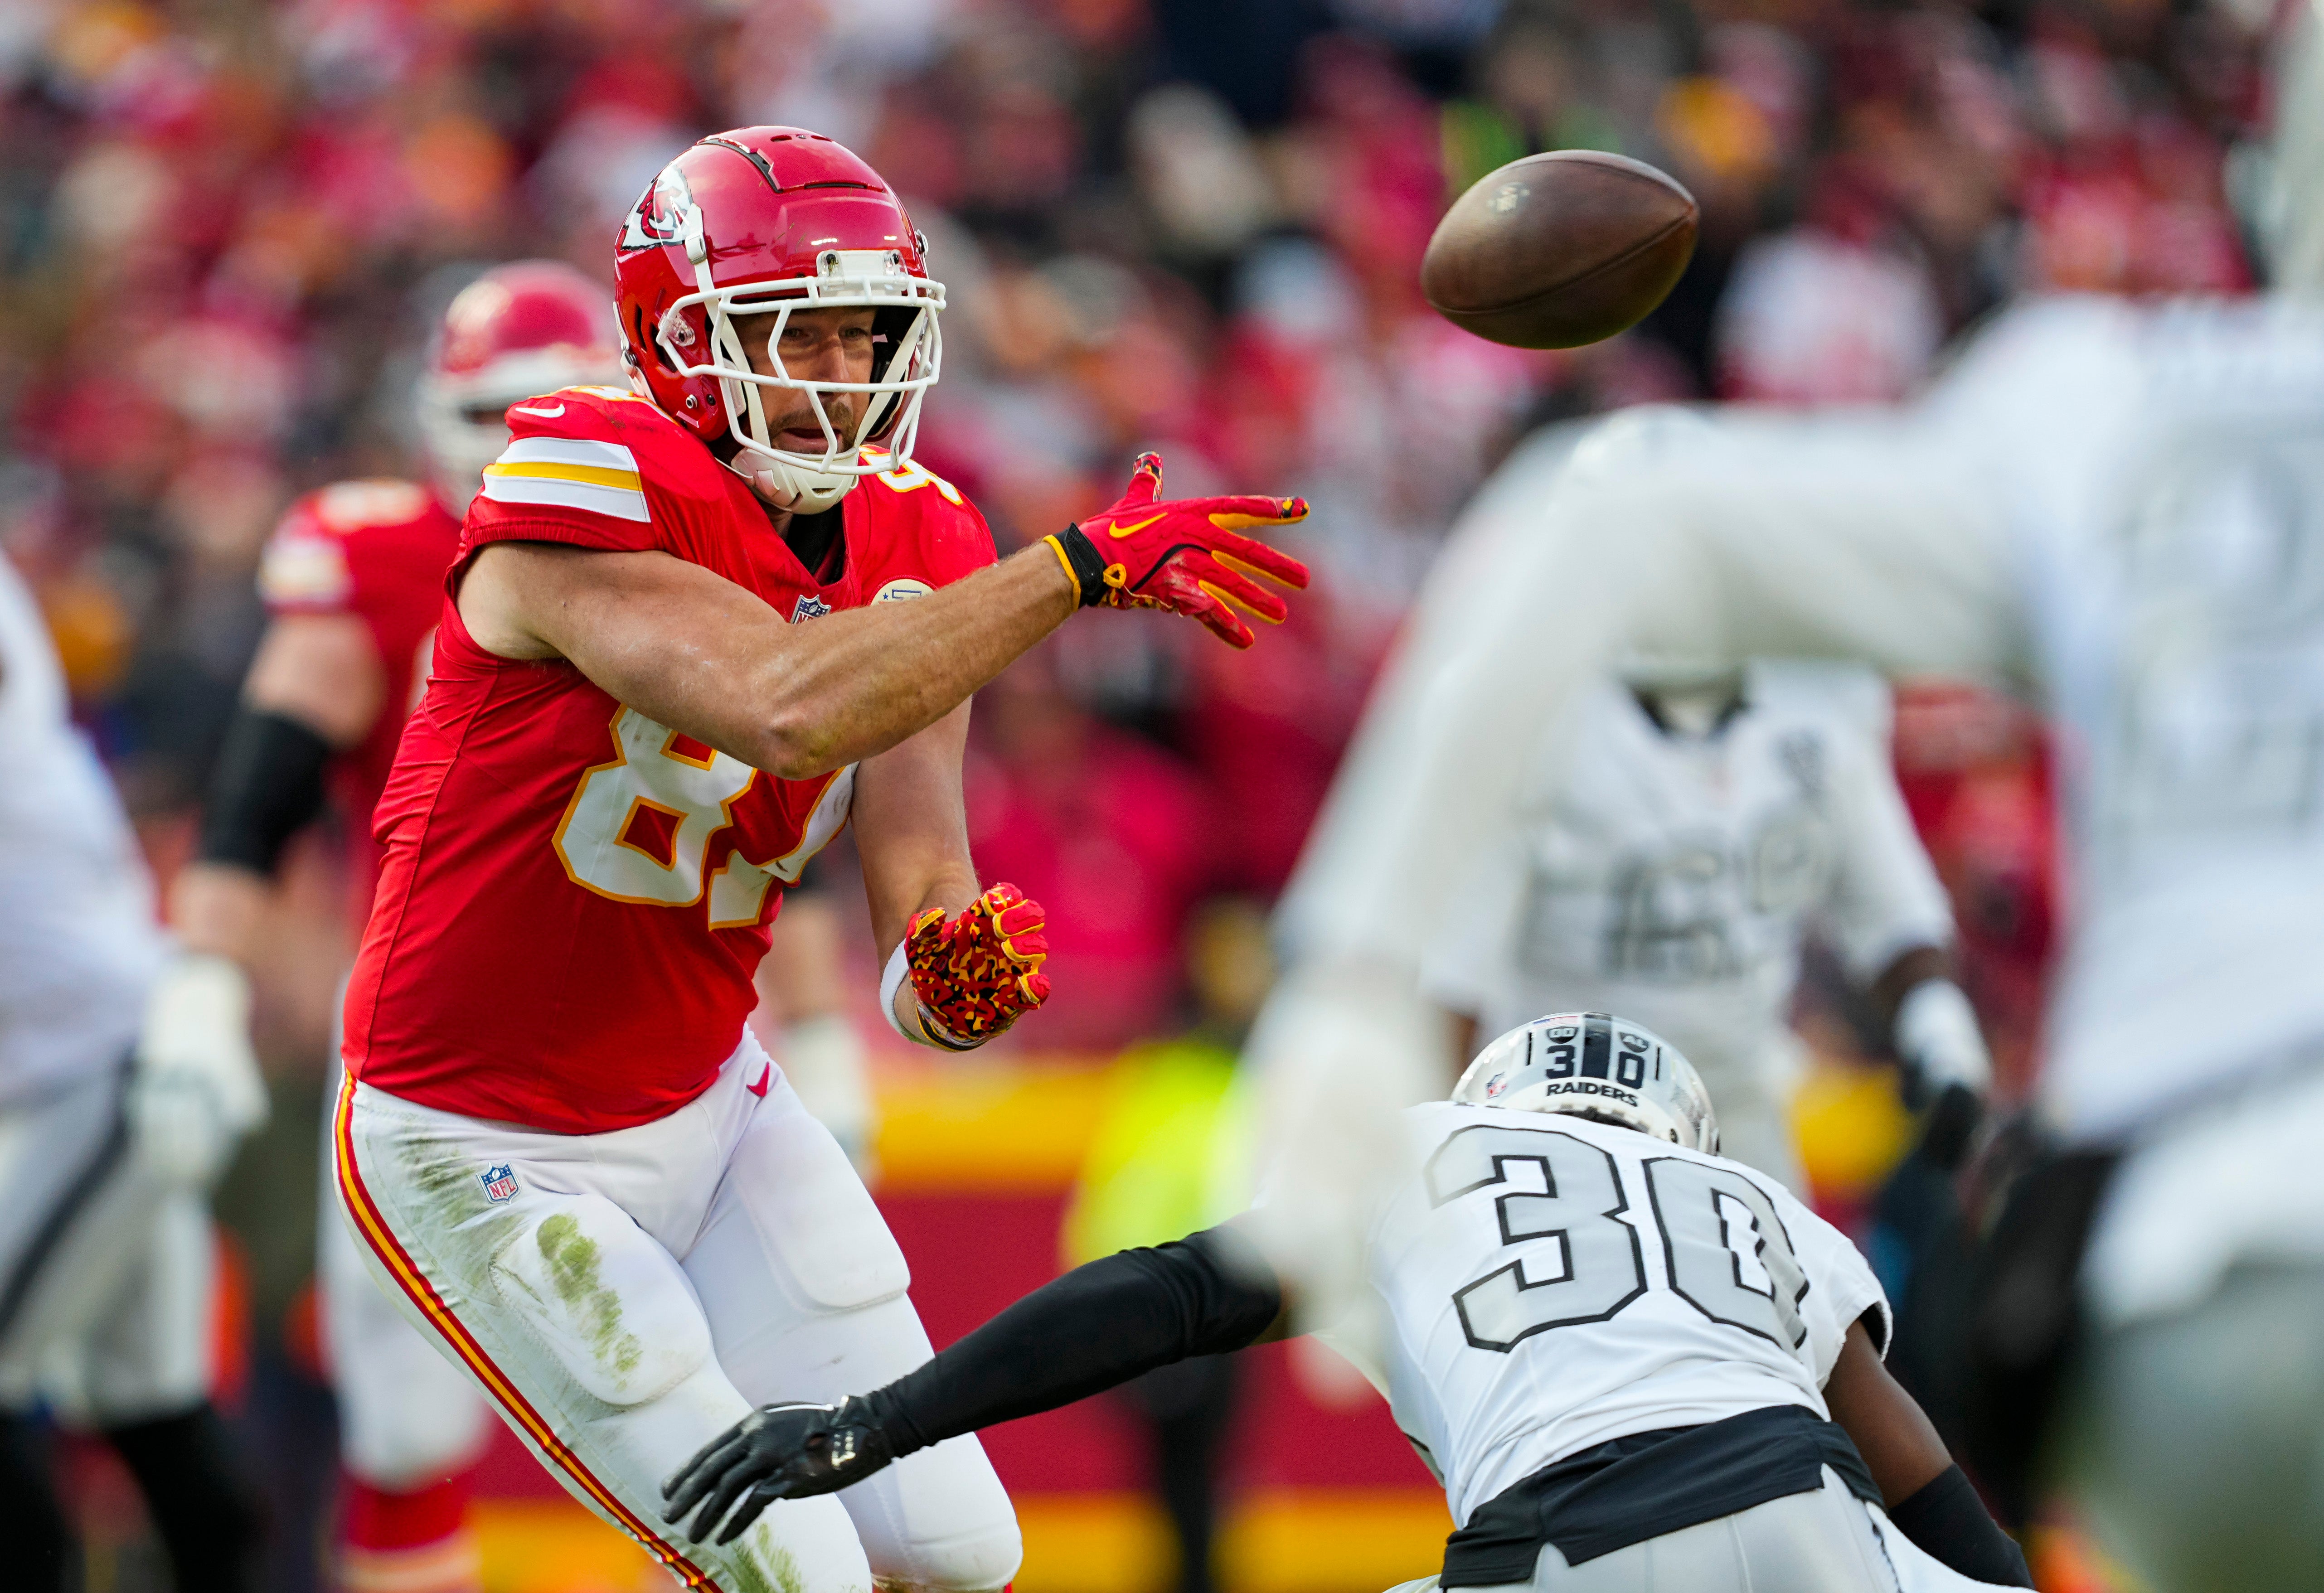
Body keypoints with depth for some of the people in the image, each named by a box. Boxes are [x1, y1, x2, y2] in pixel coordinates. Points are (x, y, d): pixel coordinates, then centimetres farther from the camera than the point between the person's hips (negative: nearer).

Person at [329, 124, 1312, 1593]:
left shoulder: (914, 549, -1)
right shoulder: (584, 494, -25)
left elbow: (911, 842, -10)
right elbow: (788, 710, -41)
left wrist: (954, 957, -34)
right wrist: (1082, 568, -40)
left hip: (707, 1100, 8)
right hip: (491, 1153, -8)